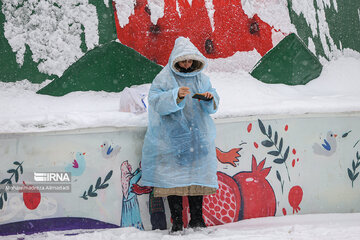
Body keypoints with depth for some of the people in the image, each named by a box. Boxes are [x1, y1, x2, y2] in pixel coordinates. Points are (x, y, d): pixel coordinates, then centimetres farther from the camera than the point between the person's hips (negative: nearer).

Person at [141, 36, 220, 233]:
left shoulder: (201, 78, 11)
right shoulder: (164, 79, -2)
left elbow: (212, 107, 13)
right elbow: (156, 102, -13)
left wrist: (210, 99, -9)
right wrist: (176, 96, -28)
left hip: (197, 137, 4)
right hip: (172, 136, -3)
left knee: (197, 176, 4)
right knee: (173, 177, -5)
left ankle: (197, 219, 13)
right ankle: (177, 222, 1)